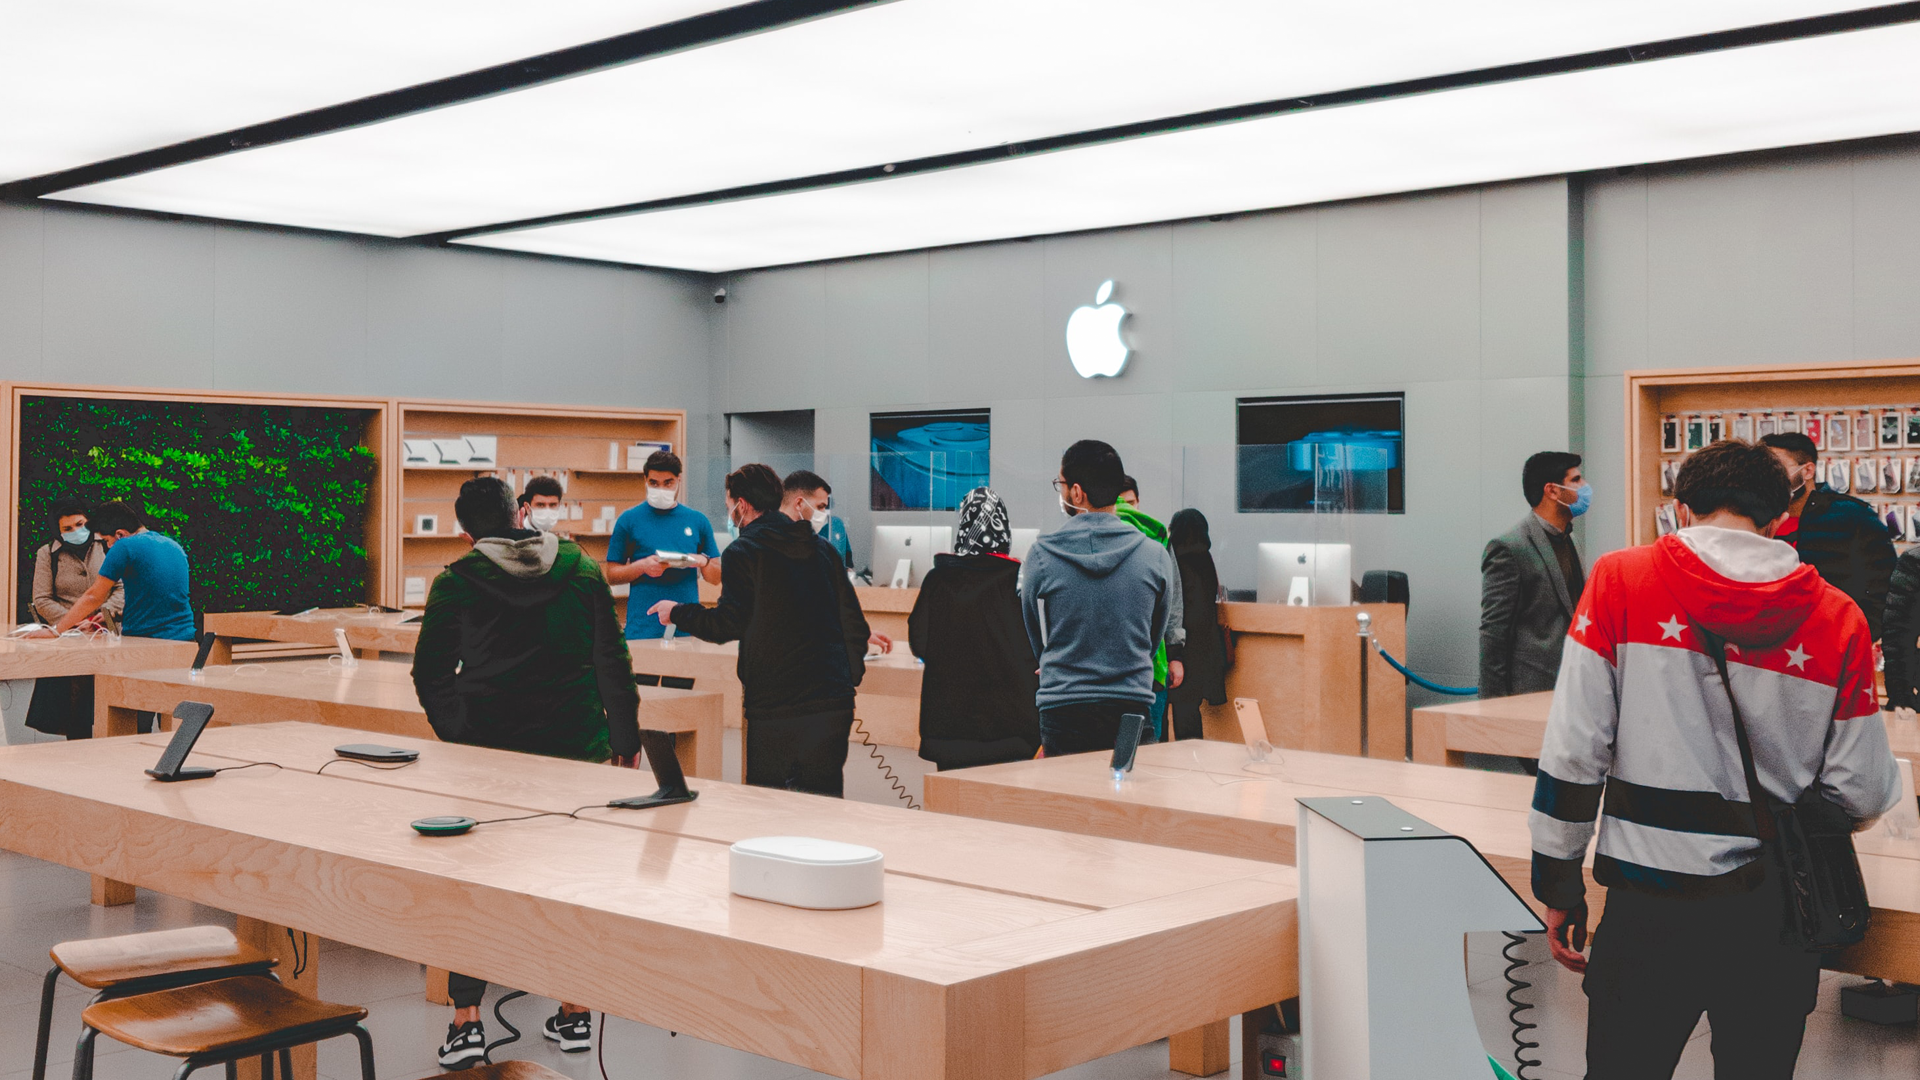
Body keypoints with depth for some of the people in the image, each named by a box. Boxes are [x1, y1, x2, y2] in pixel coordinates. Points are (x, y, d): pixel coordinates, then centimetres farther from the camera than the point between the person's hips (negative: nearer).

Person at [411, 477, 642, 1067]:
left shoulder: (456, 583, -3)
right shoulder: (581, 570, 3)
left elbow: (430, 675, 3)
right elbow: (613, 662, 6)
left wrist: (459, 734, 15)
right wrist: (626, 739, 12)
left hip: (488, 751, -2)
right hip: (577, 748, 2)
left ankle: (466, 1020, 4)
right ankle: (574, 1011, 16)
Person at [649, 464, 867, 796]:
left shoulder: (742, 553, -4)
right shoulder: (822, 549, 14)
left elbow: (728, 624, -8)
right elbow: (853, 622, 13)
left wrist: (676, 613, 9)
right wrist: (847, 680, 22)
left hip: (775, 709, -5)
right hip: (834, 703, 5)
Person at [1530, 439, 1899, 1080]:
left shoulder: (1621, 581, -5)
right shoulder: (1838, 619, 0)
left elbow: (1573, 753, -9)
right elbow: (1863, 796, 2)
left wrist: (1560, 885, 2)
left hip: (1651, 907, -2)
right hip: (1777, 917, 2)